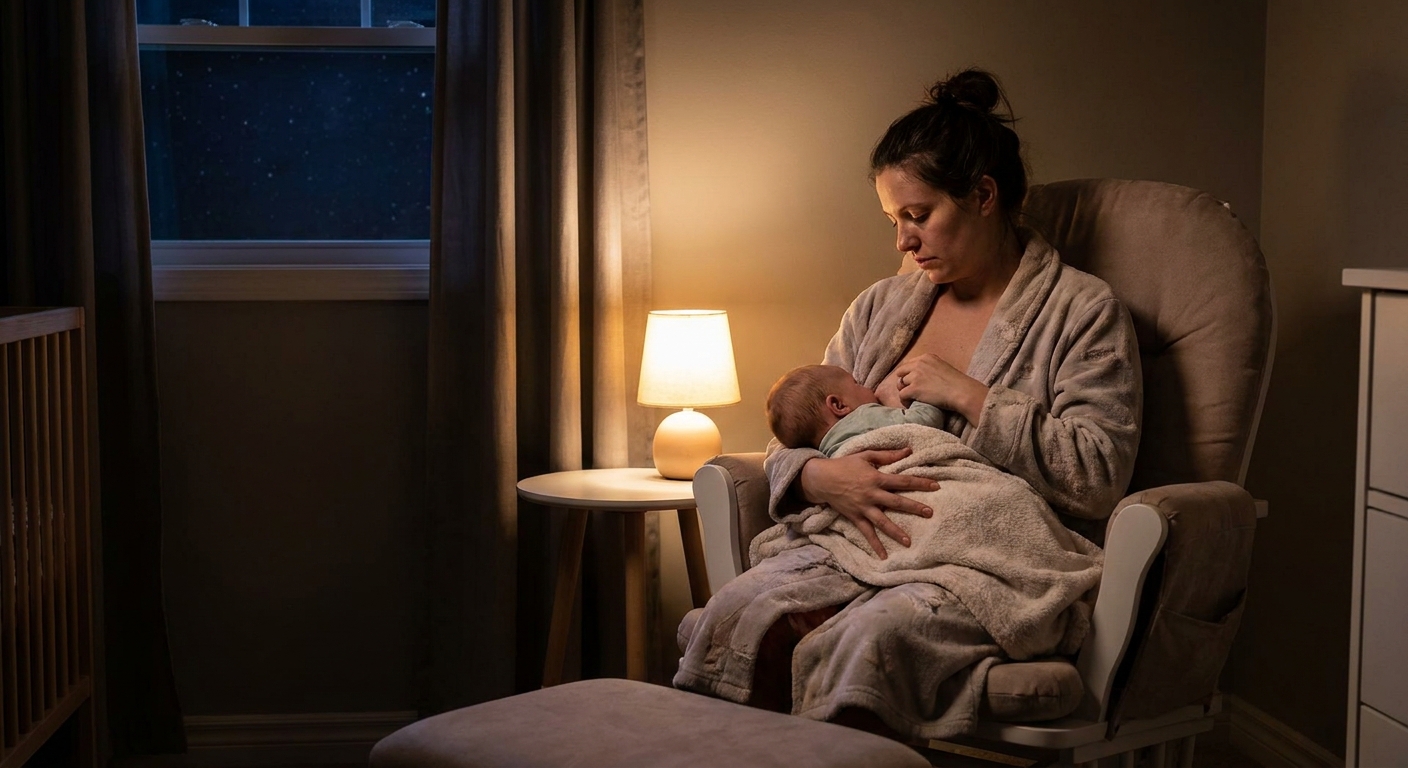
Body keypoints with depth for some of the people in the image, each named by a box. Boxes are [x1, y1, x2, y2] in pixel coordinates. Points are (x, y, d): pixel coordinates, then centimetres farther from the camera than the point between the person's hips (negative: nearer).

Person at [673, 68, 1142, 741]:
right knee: (740, 612, -28)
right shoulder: (879, 307, 21)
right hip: (861, 541, 5)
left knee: (870, 636, -37)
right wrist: (822, 476, -6)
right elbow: (790, 444, 19)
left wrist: (967, 395, -7)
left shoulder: (1083, 311, 6)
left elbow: (1099, 476, -8)